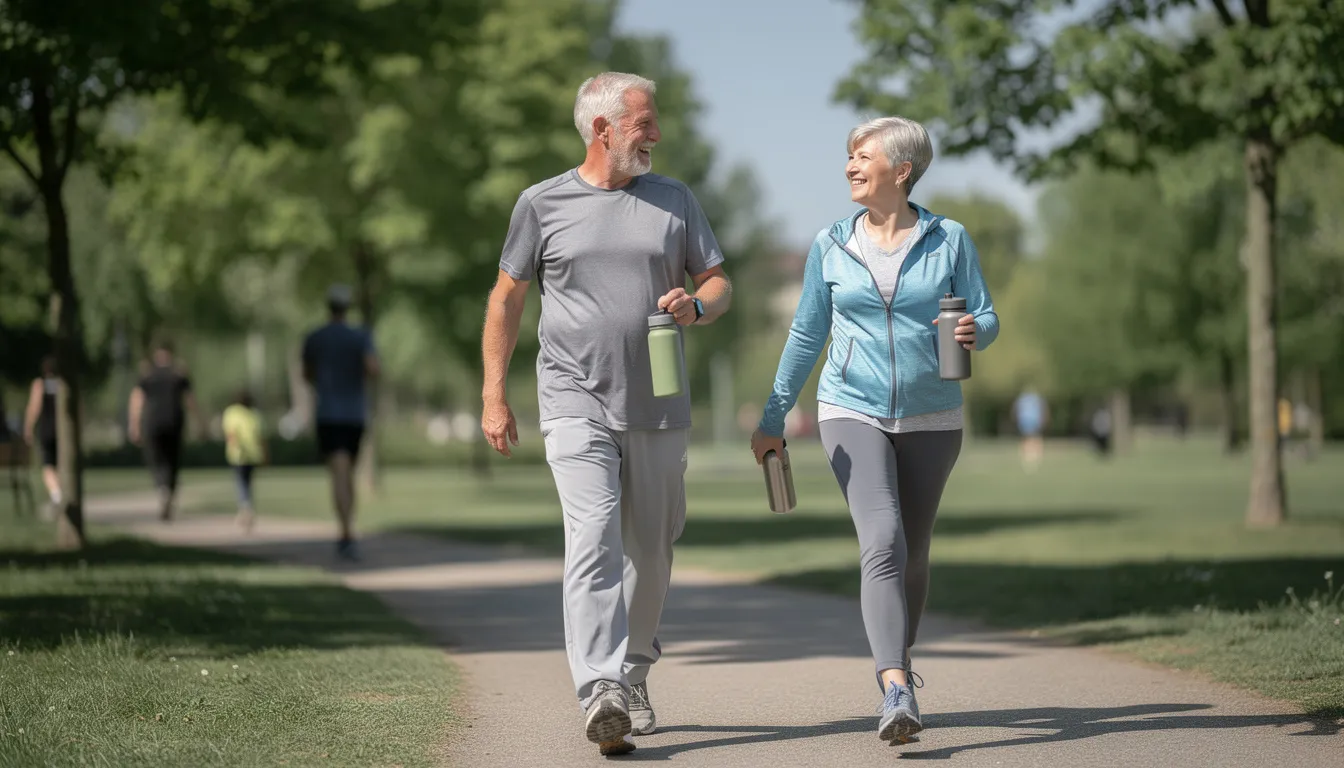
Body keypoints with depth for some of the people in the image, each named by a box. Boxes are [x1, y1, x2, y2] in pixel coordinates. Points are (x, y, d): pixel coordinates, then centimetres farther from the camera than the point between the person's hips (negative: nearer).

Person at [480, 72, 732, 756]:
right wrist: (493, 395, 2)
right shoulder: (542, 204, 4)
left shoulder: (675, 200, 11)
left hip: (658, 409, 4)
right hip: (576, 403, -3)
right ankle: (601, 695, -26)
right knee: (593, 538, -18)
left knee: (650, 550, 11)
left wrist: (695, 305, -10)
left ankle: (633, 672, 32)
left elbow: (718, 283, 14)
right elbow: (507, 297, 8)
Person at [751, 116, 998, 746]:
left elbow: (986, 318, 2)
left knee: (912, 553, 11)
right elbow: (806, 335, 11)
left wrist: (974, 331, -23)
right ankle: (897, 695, -29)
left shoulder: (949, 241, 0)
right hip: (853, 412, -1)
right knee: (883, 542, -20)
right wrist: (772, 418, 13)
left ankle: (896, 666, 36)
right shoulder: (831, 245, 3)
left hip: (931, 417, 1)